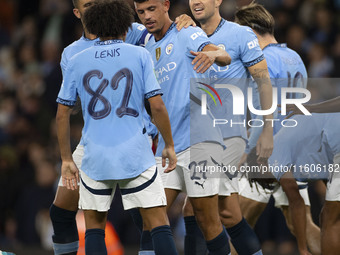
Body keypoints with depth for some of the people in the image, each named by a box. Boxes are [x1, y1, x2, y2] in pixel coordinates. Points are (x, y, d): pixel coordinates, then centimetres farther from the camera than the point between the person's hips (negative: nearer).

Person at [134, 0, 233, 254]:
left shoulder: (188, 35, -1)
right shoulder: (149, 48, 20)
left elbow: (224, 57, -20)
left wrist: (214, 54, -42)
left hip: (197, 138, -7)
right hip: (166, 145, 7)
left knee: (207, 218, -7)